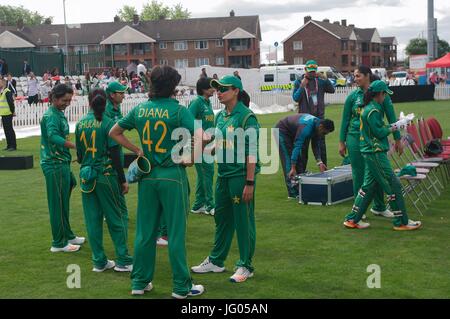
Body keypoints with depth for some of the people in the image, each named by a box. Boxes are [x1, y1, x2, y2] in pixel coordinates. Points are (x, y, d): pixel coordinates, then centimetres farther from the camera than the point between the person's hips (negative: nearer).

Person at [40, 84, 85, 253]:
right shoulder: (51, 115, -15)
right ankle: (59, 243, 6)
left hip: (61, 164, 10)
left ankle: (68, 236, 30)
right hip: (54, 165, -10)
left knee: (63, 202, 18)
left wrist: (69, 157, 21)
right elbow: (53, 136, -32)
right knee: (58, 203, -2)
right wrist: (76, 146, -40)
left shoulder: (59, 113, 14)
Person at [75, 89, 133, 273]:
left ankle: (99, 261, 15)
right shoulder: (108, 123, -10)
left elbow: (79, 153, 12)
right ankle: (123, 261, 6)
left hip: (86, 175, 5)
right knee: (117, 217, 6)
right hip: (106, 175, -5)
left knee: (93, 219, 10)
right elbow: (114, 155, -13)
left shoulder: (80, 124, 4)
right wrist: (123, 180, -8)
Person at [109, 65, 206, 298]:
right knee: (176, 233, 2)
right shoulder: (178, 110, -11)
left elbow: (114, 133, 14)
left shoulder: (140, 110, 4)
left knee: (144, 231, 12)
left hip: (147, 176, 5)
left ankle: (140, 283, 21)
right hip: (172, 175, -5)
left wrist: (137, 150, 12)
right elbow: (200, 137, -21)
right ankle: (182, 287, 10)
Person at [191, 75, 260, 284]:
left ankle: (246, 266, 12)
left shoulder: (247, 117, -13)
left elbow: (252, 152, -16)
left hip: (241, 175, -8)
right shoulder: (220, 116, 11)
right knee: (221, 218, 16)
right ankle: (216, 261, 29)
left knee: (243, 220, 1)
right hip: (223, 174, 8)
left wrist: (250, 182, -19)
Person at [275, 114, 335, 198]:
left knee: (299, 159, 5)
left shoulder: (316, 125, -11)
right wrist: (293, 168, -40)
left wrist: (319, 162, -11)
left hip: (292, 133, 9)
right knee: (288, 159, -14)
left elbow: (315, 145, -2)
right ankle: (293, 193, -14)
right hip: (282, 131, -9)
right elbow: (297, 147, -39)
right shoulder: (306, 127, -37)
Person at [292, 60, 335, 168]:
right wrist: (302, 86, -16)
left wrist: (325, 79, -18)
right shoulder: (299, 82, 2)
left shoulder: (320, 81, 7)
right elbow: (295, 98, -7)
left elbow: (332, 90, -5)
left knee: (321, 145, 4)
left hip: (319, 116, 1)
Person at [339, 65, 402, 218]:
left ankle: (379, 207, 23)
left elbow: (391, 117, 4)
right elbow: (345, 120, 8)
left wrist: (397, 139, 4)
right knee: (359, 174, 4)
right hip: (356, 138, 0)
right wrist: (342, 142, 7)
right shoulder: (353, 96, 1)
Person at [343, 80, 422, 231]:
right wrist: (395, 127, -6)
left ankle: (352, 219, 15)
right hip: (376, 153, -10)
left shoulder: (367, 108, 14)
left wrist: (395, 125, 8)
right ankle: (401, 222, 5)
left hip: (370, 152, 10)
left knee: (369, 185, 14)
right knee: (393, 185, -3)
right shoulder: (373, 110, -17)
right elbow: (379, 132, -18)